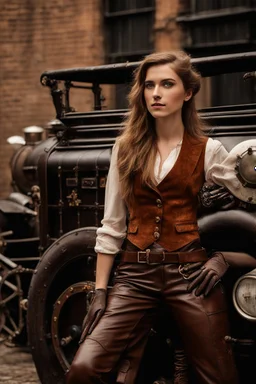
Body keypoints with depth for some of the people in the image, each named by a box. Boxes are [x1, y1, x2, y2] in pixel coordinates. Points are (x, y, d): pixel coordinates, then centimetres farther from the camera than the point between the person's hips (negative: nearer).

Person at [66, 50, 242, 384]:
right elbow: (112, 225, 9)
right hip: (135, 274, 2)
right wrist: (100, 290, 5)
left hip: (190, 274, -1)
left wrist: (222, 259, -5)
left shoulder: (209, 150, 2)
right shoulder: (126, 148, 9)